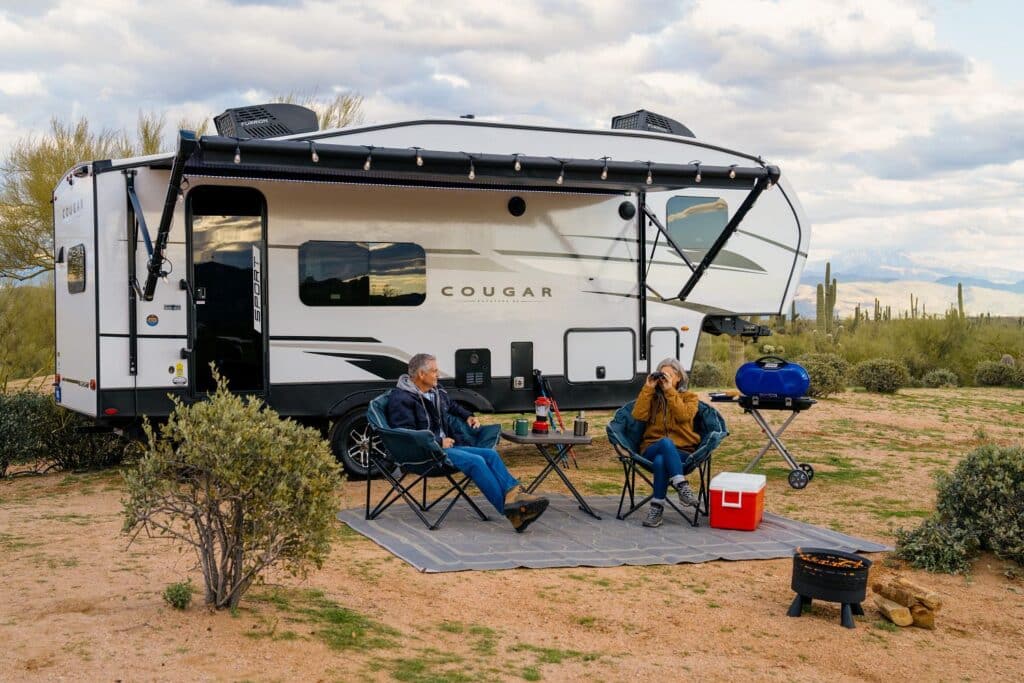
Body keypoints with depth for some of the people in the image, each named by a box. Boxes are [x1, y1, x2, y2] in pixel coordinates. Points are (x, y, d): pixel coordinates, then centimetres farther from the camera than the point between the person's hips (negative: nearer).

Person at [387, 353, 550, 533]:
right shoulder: (401, 399, -10)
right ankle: (510, 511, -30)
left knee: (490, 454, -11)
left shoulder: (437, 392, 17)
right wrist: (439, 442, -19)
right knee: (475, 461, -27)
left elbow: (453, 406, 40)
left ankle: (514, 494, -28)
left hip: (444, 445, 9)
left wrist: (468, 416, 21)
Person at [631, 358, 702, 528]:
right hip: (652, 449, 1)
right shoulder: (652, 396, 20)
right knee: (666, 442, -39)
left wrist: (670, 391, -9)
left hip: (681, 452, -1)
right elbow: (639, 415, -1)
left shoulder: (689, 397, 15)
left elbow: (683, 415, -8)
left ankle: (657, 506, -36)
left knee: (660, 460, -39)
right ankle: (681, 486, -48)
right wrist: (648, 389, -1)